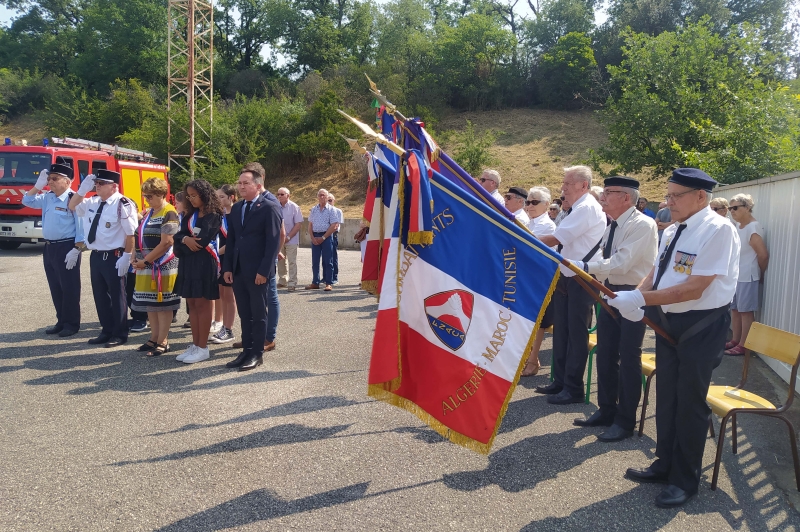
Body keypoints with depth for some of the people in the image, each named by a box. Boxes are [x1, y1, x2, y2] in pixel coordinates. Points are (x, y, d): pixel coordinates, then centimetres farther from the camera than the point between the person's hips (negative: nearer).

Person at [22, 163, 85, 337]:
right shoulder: (47, 197, 9)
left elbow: (81, 228, -15)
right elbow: (27, 201, 18)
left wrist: (76, 250, -19)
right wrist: (39, 185, 5)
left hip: (66, 248, -8)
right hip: (49, 247, 8)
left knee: (69, 287, 0)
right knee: (55, 287, 13)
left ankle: (72, 324, 10)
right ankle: (61, 321, 24)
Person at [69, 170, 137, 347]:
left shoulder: (123, 204, -15)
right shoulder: (92, 202, 8)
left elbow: (131, 233, -16)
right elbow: (72, 207, 21)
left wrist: (126, 256, -18)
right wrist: (83, 188, 5)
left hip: (113, 257, -8)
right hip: (95, 256, 8)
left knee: (116, 296, 3)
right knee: (100, 295, 15)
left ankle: (119, 335, 15)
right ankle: (107, 331, 28)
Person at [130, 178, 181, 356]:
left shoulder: (169, 213, -13)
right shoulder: (149, 213, 14)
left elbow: (166, 243, -20)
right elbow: (142, 238, 19)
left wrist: (145, 261, -16)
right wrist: (137, 258, 3)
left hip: (162, 266, -9)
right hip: (146, 266, 9)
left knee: (162, 304, 0)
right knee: (150, 304, 13)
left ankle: (163, 342, 9)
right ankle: (154, 338, 23)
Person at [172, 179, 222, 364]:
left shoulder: (214, 216, -8)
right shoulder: (190, 215, 15)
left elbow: (203, 241, -17)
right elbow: (178, 236, 5)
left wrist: (186, 244, -3)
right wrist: (185, 240, -16)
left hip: (205, 263, -7)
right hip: (188, 263, 7)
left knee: (202, 304, -3)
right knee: (192, 303, 9)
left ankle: (203, 348, 4)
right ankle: (195, 344, 17)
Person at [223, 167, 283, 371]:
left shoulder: (270, 208, -8)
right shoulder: (236, 208, 13)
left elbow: (273, 242, -13)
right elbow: (231, 240, 14)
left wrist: (264, 270, -18)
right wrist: (227, 267, 5)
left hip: (257, 271, -6)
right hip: (238, 270, 6)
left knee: (258, 314, 4)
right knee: (244, 314, 12)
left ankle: (257, 354, 13)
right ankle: (246, 351, 20)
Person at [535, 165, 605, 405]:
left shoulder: (587, 208, -16)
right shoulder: (578, 209, 16)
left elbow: (555, 238, -21)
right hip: (566, 278, 10)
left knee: (576, 333, -2)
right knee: (561, 331, 14)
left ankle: (573, 388, 8)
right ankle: (560, 380, 25)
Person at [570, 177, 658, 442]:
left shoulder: (642, 225, -18)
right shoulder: (612, 226, 9)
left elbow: (621, 263, -27)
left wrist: (584, 266, -32)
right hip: (611, 293, 9)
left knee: (628, 359, 0)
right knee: (605, 355, 15)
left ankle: (625, 421, 15)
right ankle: (606, 411, 30)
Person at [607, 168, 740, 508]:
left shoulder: (718, 230, -18)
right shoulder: (671, 232, 8)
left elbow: (694, 288, -25)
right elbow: (655, 274, 10)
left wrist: (641, 298, -28)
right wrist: (635, 298, -11)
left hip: (701, 327, -8)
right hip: (668, 322, 8)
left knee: (690, 402, 4)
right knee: (666, 396, 17)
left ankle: (685, 480, 22)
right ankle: (665, 464, 35)